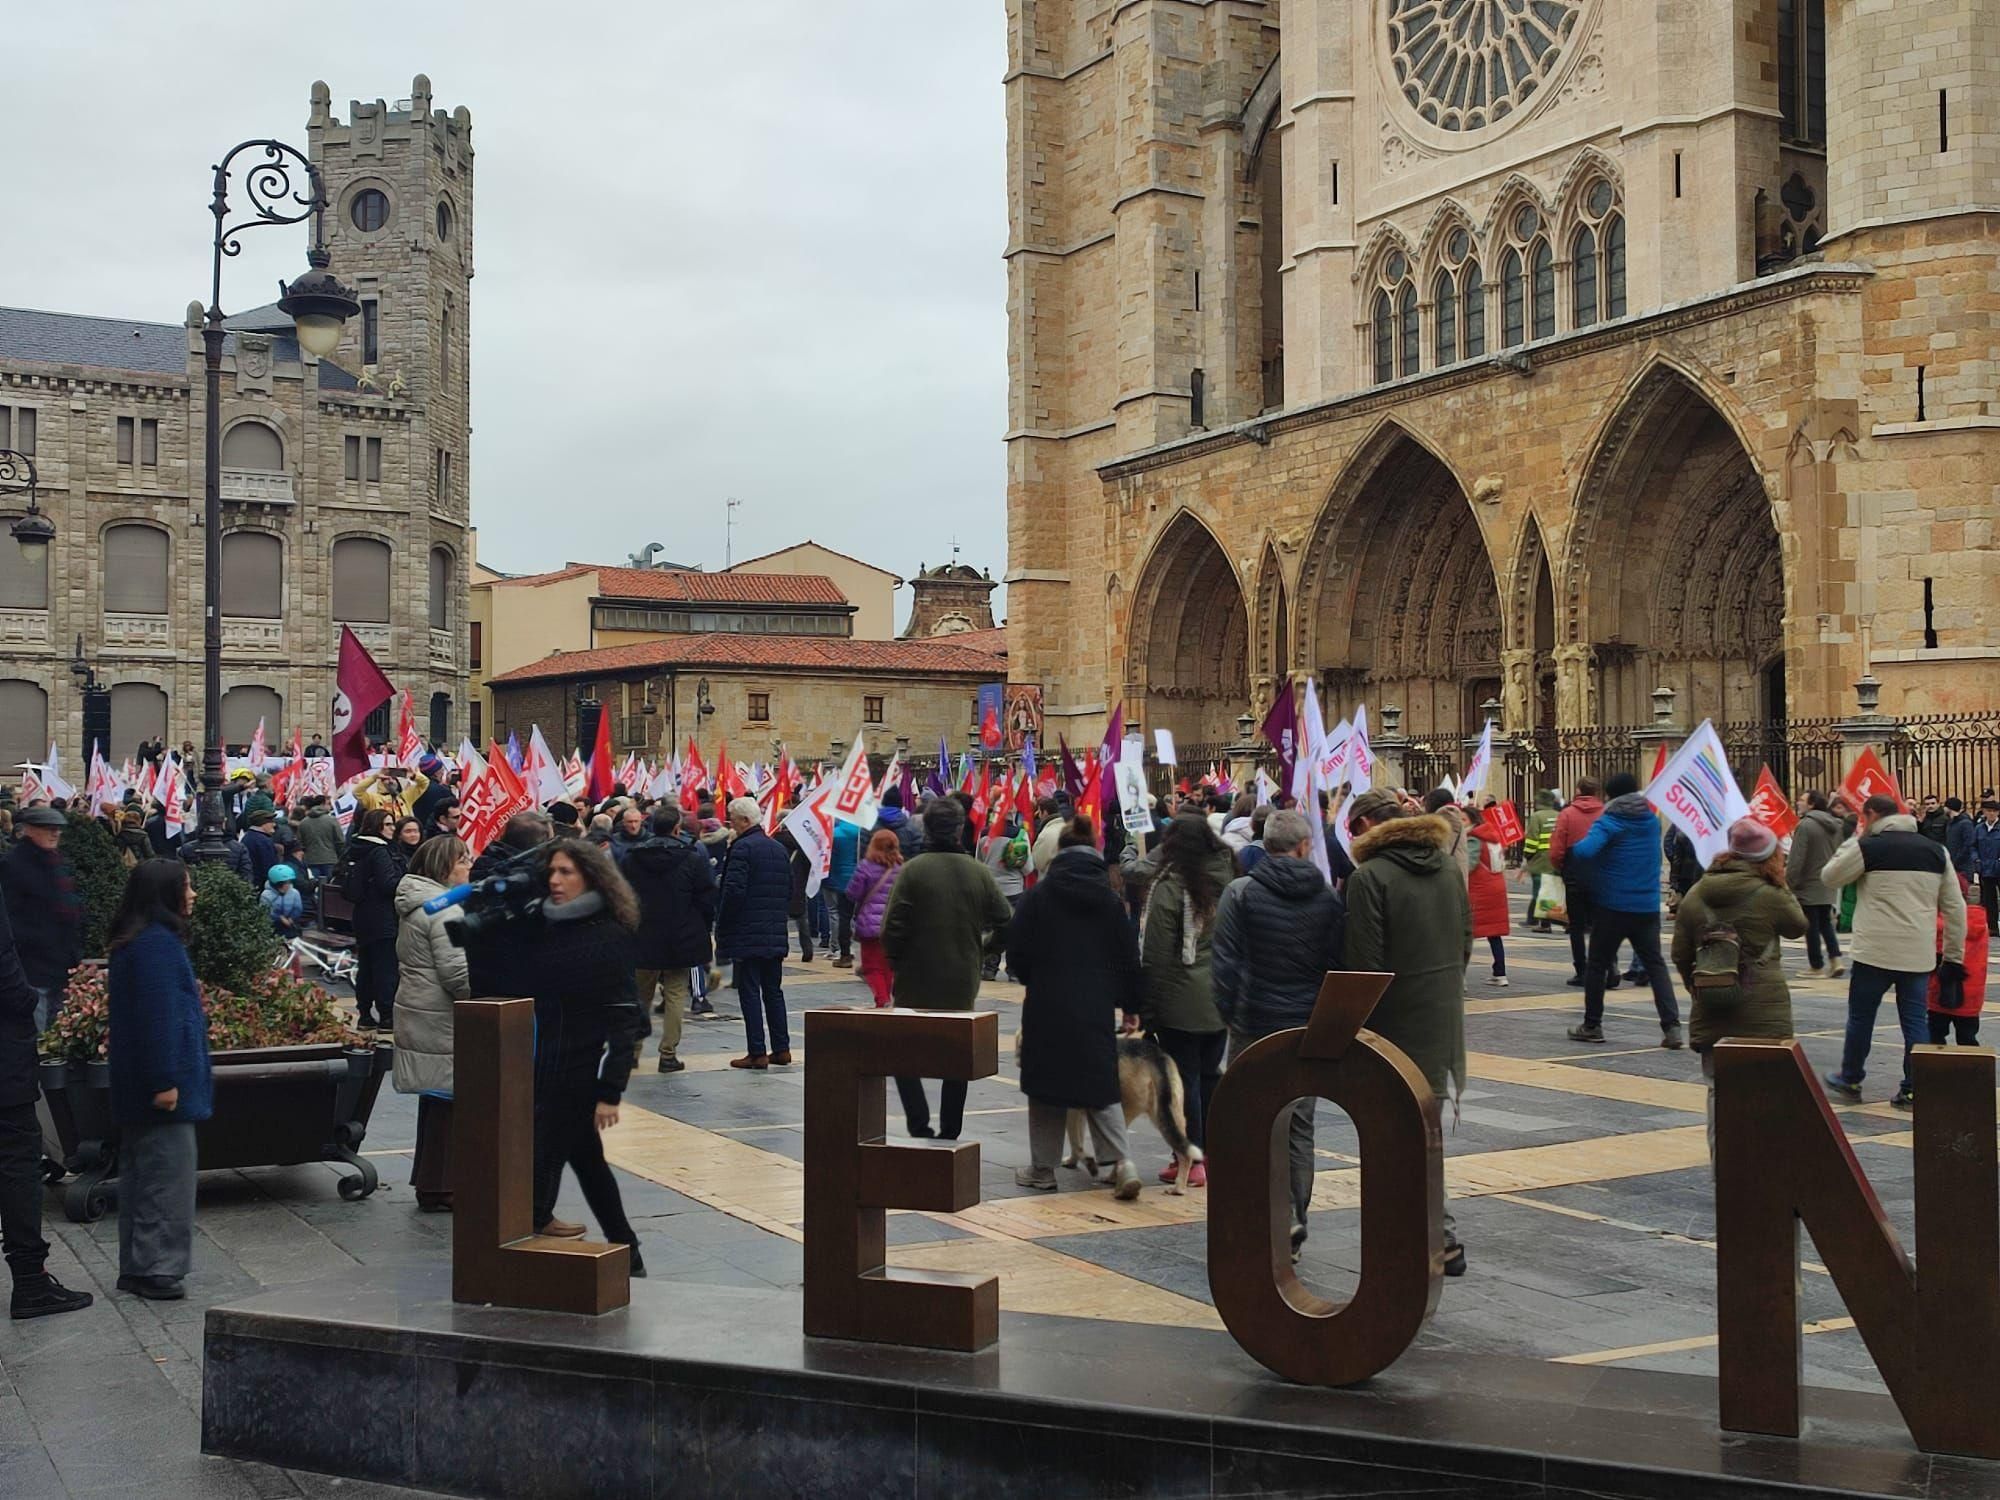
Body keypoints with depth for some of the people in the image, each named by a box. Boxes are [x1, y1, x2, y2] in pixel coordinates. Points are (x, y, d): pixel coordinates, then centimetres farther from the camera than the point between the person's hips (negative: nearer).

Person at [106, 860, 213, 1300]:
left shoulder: (132, 942, 13)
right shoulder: (160, 943, -19)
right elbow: (161, 1016, -22)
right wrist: (166, 1081, -23)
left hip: (137, 1085, 10)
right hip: (162, 1081, -10)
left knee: (140, 1175, 15)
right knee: (167, 1178, -3)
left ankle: (136, 1268, 22)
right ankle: (157, 1269, 1)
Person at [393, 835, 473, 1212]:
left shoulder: (413, 903, 14)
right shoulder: (445, 909, -19)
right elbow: (456, 971, -23)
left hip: (418, 1011, 10)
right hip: (441, 1019, -10)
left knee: (435, 1098, 17)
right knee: (446, 1100, -2)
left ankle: (429, 1181, 26)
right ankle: (438, 1188, 3)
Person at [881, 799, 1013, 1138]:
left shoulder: (913, 870, -13)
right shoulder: (979, 872, -3)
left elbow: (892, 929, -15)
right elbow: (1006, 925, -1)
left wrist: (896, 962, 4)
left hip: (916, 985, -3)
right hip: (963, 984, 3)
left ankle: (920, 1128, -3)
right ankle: (950, 1134, 18)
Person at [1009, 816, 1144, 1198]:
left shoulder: (1040, 894, -5)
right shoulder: (1111, 900, 2)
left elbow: (1017, 955, -3)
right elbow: (1128, 960, 7)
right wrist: (1131, 1005, 19)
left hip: (1047, 1007, -2)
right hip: (1097, 1009, 2)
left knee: (1045, 1085, 9)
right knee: (1101, 1086, 11)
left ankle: (1043, 1169, 15)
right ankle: (1121, 1159, -4)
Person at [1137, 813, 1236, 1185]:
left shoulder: (1169, 889, -12)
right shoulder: (1226, 881, 2)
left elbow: (1155, 958, -11)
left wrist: (1146, 1012, -4)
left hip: (1180, 1003, -5)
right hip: (1220, 1001, 5)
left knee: (1184, 1078, 2)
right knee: (1210, 1075, 15)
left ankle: (1189, 1161, 6)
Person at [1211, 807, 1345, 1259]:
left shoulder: (1241, 893, -7)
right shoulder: (1329, 899, 1)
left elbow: (1224, 962, -9)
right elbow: (1340, 965, 3)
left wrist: (1229, 1013, 3)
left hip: (1254, 1026, -3)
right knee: (1298, 1127, 11)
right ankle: (1293, 1229, 12)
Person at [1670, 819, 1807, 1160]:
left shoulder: (1695, 895, 3)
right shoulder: (1770, 896, -10)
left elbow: (1680, 954, 7)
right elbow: (1799, 925, 9)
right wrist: (1783, 885, 10)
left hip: (1710, 1011, 3)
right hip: (1762, 1010, -3)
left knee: (1718, 1089, 9)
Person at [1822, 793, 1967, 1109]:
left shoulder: (1867, 847, -7)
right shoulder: (1935, 851, 10)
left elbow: (1830, 877, 7)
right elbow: (1955, 907, 11)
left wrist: (1852, 841, 14)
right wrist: (1954, 956, 15)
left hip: (1876, 952, -4)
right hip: (1919, 955, 4)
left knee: (1861, 1016, 11)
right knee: (1916, 1021, 8)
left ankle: (1850, 1080, 23)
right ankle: (1914, 1090, 7)